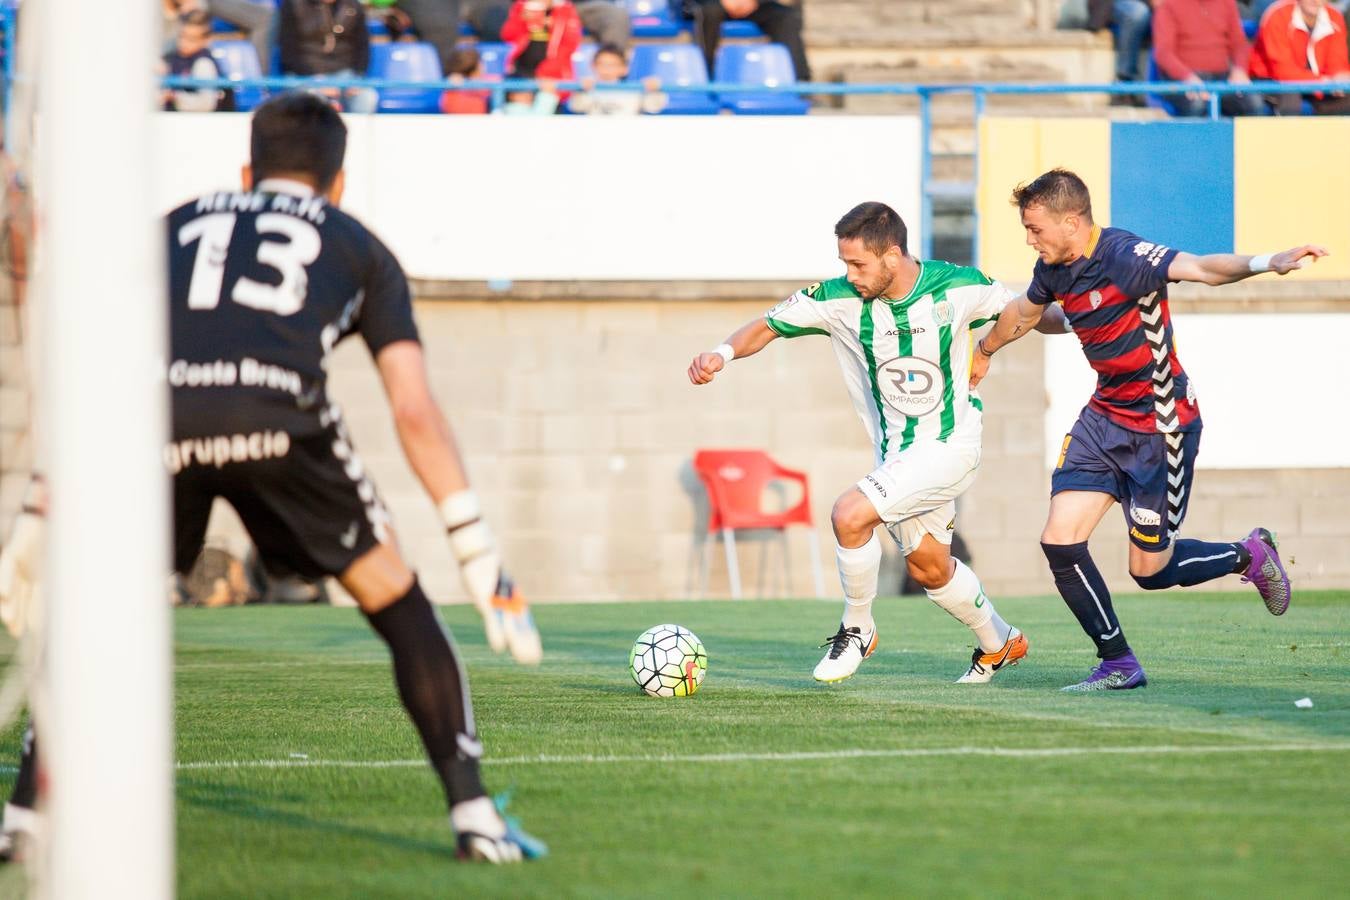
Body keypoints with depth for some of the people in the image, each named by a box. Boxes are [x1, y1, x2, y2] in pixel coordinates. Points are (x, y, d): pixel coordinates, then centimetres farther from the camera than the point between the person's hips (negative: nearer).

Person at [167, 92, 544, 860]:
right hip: (278, 415, -2)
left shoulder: (180, 226, 36)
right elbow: (415, 411, 20)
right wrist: (481, 560, 21)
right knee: (400, 606, 15)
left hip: (157, 418, 2)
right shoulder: (358, 247, 30)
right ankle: (474, 814, 7)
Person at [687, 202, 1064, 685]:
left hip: (949, 445, -5)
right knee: (928, 569, 17)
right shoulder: (840, 301, -13)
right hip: (895, 454, 5)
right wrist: (724, 352, -23)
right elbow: (768, 325, -5)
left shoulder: (956, 287, -17)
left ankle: (856, 630, 0)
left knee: (849, 515, -23)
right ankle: (1000, 643, 44)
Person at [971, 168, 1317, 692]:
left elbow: (1199, 268, -40)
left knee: (1150, 569, 1)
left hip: (1161, 427, -7)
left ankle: (1249, 556, 30)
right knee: (1060, 541, -7)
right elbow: (1025, 312, 24)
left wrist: (1269, 262, -59)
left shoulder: (1123, 257, -24)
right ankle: (1118, 666, 7)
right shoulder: (1053, 269, 0)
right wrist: (984, 351, 43)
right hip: (1106, 418, 7)